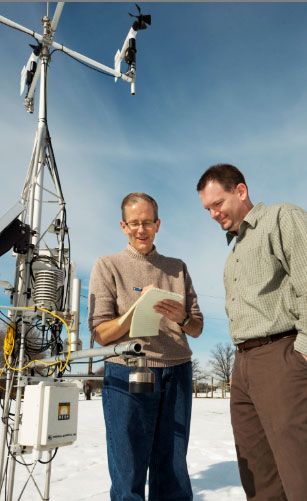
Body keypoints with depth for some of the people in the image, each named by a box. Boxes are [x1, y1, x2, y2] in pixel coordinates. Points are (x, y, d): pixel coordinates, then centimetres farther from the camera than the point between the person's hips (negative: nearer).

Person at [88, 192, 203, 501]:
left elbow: (197, 329, 12)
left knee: (173, 475, 9)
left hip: (177, 373, 3)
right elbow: (101, 334, -2)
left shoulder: (177, 267, 14)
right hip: (127, 373, -3)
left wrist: (181, 317, -10)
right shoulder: (108, 266, 4)